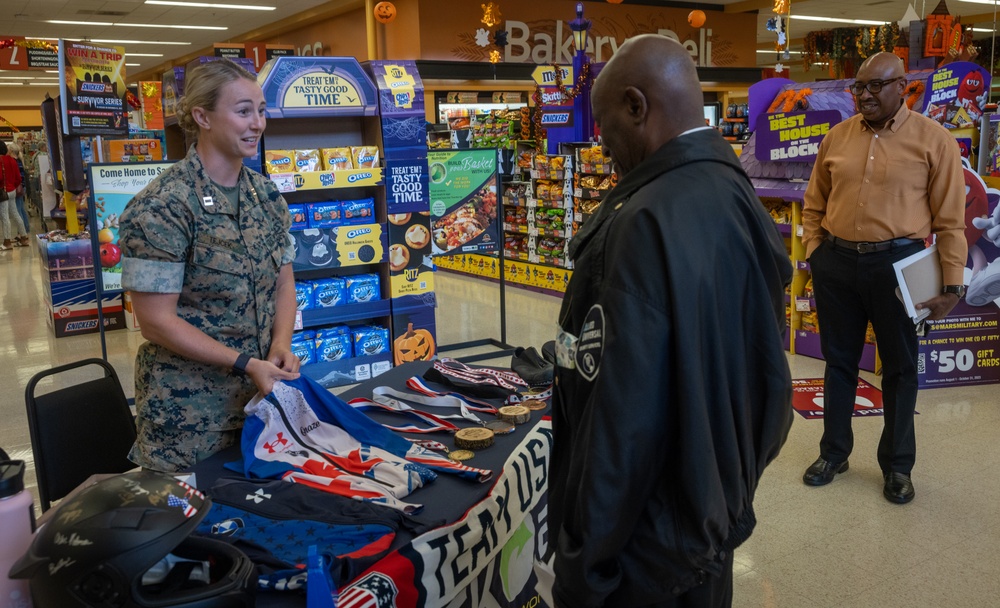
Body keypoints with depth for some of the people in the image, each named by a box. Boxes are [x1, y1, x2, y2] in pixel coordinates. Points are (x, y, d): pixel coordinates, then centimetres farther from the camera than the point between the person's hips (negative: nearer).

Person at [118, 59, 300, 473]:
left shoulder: (266, 195, 4)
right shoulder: (162, 207, -16)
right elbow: (156, 321, -17)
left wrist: (281, 345, -9)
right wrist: (245, 364, -19)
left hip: (264, 393, 6)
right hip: (189, 410, -6)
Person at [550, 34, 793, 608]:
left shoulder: (649, 222, -27)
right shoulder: (737, 195, 2)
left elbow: (625, 424, -28)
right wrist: (731, 489, 19)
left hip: (653, 549, -8)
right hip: (719, 515, 8)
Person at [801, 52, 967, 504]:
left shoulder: (933, 140, -4)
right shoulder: (837, 137, 6)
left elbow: (950, 219, -5)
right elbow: (814, 205, 11)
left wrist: (952, 284, -8)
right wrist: (814, 255, 2)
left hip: (898, 264, -3)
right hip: (836, 263, 3)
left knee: (899, 367, 9)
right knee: (839, 361, 14)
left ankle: (897, 465, 26)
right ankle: (834, 451, 30)